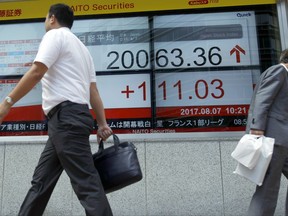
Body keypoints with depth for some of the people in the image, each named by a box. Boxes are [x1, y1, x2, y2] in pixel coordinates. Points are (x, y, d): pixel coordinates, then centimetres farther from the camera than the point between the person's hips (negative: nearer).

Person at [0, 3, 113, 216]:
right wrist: (102, 123, 14)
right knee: (41, 180, 14)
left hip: (66, 115, -9)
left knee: (86, 182, -10)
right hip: (68, 117, 9)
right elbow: (93, 91, 18)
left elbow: (36, 72, -13)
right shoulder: (81, 46, 26)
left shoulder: (55, 35, 1)